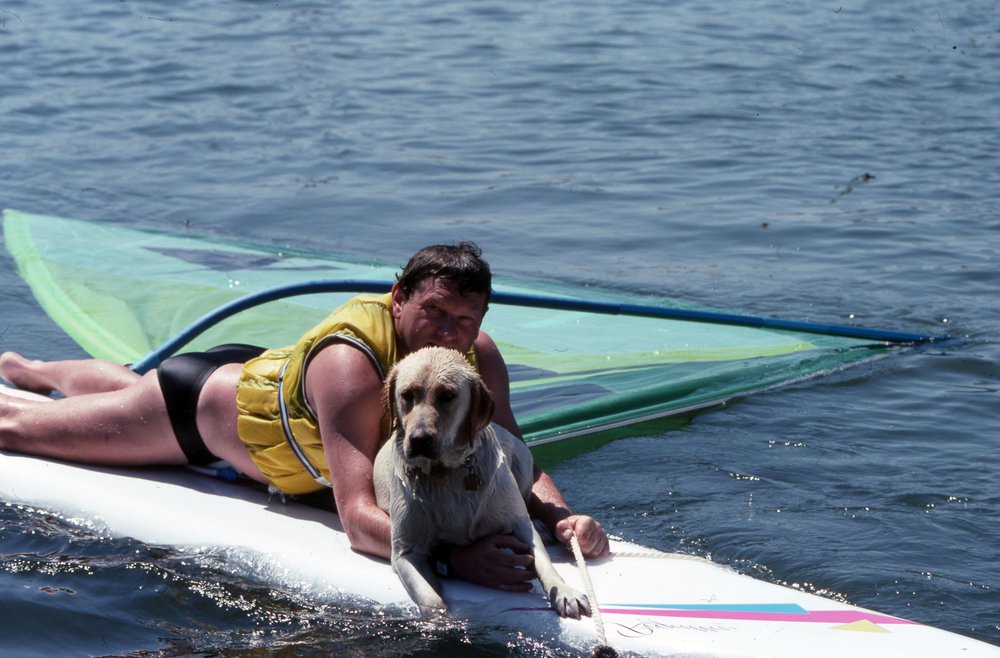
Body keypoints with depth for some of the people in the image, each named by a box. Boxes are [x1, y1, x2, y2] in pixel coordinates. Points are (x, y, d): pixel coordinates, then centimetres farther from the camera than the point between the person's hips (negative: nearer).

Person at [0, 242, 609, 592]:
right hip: (198, 403, -6)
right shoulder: (349, 364, -49)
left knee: (127, 389, 39)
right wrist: (452, 556, -67)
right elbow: (358, 518, -54)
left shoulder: (480, 358, -29)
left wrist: (561, 517, -44)